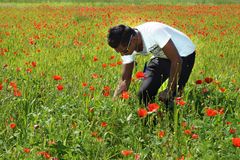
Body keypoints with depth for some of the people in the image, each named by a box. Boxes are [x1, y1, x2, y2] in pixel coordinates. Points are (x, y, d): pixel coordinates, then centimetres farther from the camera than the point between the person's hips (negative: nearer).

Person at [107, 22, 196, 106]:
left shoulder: (154, 32, -38)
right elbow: (125, 80, -7)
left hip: (183, 54, -6)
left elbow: (177, 61, -32)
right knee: (143, 93, -7)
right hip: (161, 56, 6)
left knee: (169, 98, -18)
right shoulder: (127, 46, -16)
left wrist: (169, 91, -28)